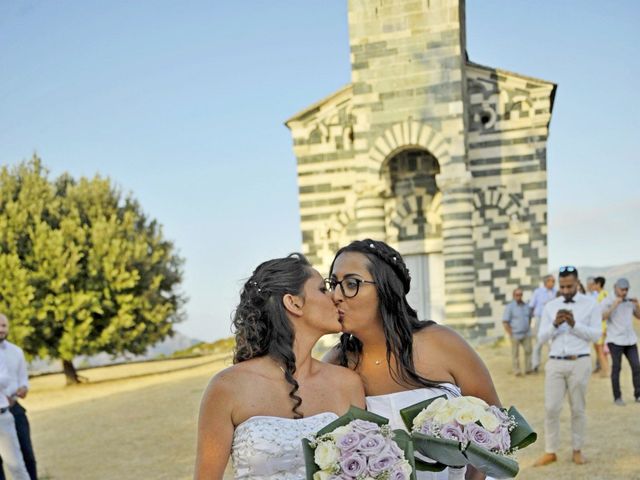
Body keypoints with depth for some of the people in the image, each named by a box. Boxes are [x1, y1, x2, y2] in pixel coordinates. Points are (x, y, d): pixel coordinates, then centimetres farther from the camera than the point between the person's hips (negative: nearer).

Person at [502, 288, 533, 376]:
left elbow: (529, 317, 23)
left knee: (528, 350, 0)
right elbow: (505, 321, -10)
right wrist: (510, 334, -12)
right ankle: (517, 371, 9)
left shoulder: (526, 306, 7)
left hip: (526, 334, 4)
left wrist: (528, 328, 12)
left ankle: (528, 369, 10)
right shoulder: (510, 306, -8)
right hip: (515, 335, -4)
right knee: (515, 353, 1)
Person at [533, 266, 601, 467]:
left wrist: (574, 324, -17)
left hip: (579, 363, -2)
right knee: (551, 408, 0)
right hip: (555, 363, 2)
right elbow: (541, 338, 5)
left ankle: (577, 450, 19)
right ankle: (550, 452, 8)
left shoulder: (591, 304, 2)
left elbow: (596, 335, -4)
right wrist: (555, 324, -13)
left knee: (578, 408, 7)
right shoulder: (550, 306, 8)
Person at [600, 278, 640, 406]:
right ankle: (617, 397, 5)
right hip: (615, 340, -5)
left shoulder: (629, 300, 13)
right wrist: (614, 305, -19)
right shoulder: (607, 301, -2)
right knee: (616, 368, -2)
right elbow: (602, 317, -15)